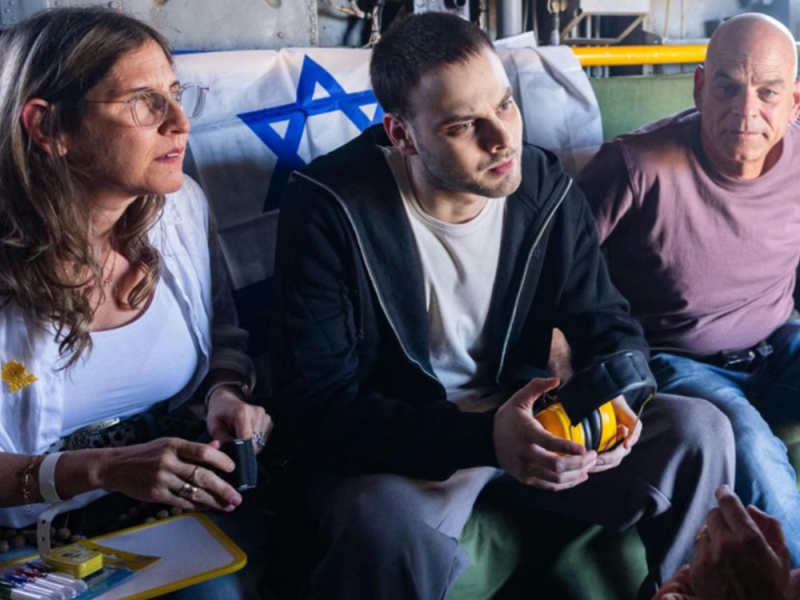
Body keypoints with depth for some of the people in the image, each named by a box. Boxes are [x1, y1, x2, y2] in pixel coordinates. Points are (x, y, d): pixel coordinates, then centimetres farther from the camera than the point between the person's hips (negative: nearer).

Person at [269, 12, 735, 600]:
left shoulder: (547, 188, -5)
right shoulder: (328, 209, -19)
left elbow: (609, 325, 6)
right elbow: (316, 405, -22)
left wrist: (614, 396, -20)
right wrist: (482, 438, -35)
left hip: (522, 420, 5)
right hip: (395, 442, -4)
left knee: (700, 430, -10)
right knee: (390, 536, -39)